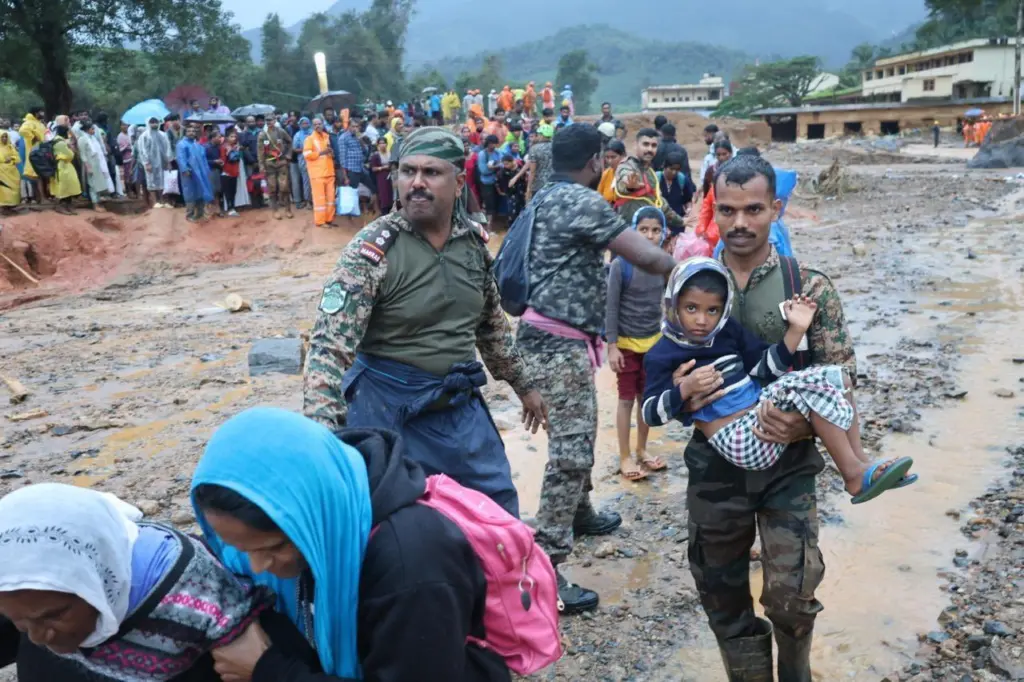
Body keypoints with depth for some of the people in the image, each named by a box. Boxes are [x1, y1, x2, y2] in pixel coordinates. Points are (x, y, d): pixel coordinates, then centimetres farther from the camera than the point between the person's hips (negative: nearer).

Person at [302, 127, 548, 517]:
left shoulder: (475, 242, 0)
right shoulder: (372, 250, -17)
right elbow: (329, 346, -23)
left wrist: (523, 385, 21)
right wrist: (322, 438, -34)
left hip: (461, 407, 5)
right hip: (389, 411, -5)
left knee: (500, 513, 17)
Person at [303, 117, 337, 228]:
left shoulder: (327, 137, 16)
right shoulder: (310, 138, -4)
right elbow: (307, 154, -14)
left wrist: (331, 153, 4)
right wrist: (321, 153, -19)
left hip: (329, 172, 7)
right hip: (317, 173, -6)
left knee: (330, 197, 8)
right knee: (319, 197, -6)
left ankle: (329, 219, 17)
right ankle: (320, 221, -1)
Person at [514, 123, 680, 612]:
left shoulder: (548, 197, 15)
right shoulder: (582, 201, -14)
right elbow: (644, 256, -15)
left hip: (555, 339, 10)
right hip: (559, 343, -10)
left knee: (579, 435, 24)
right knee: (571, 451, -9)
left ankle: (579, 513, 43)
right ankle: (546, 566, -6)